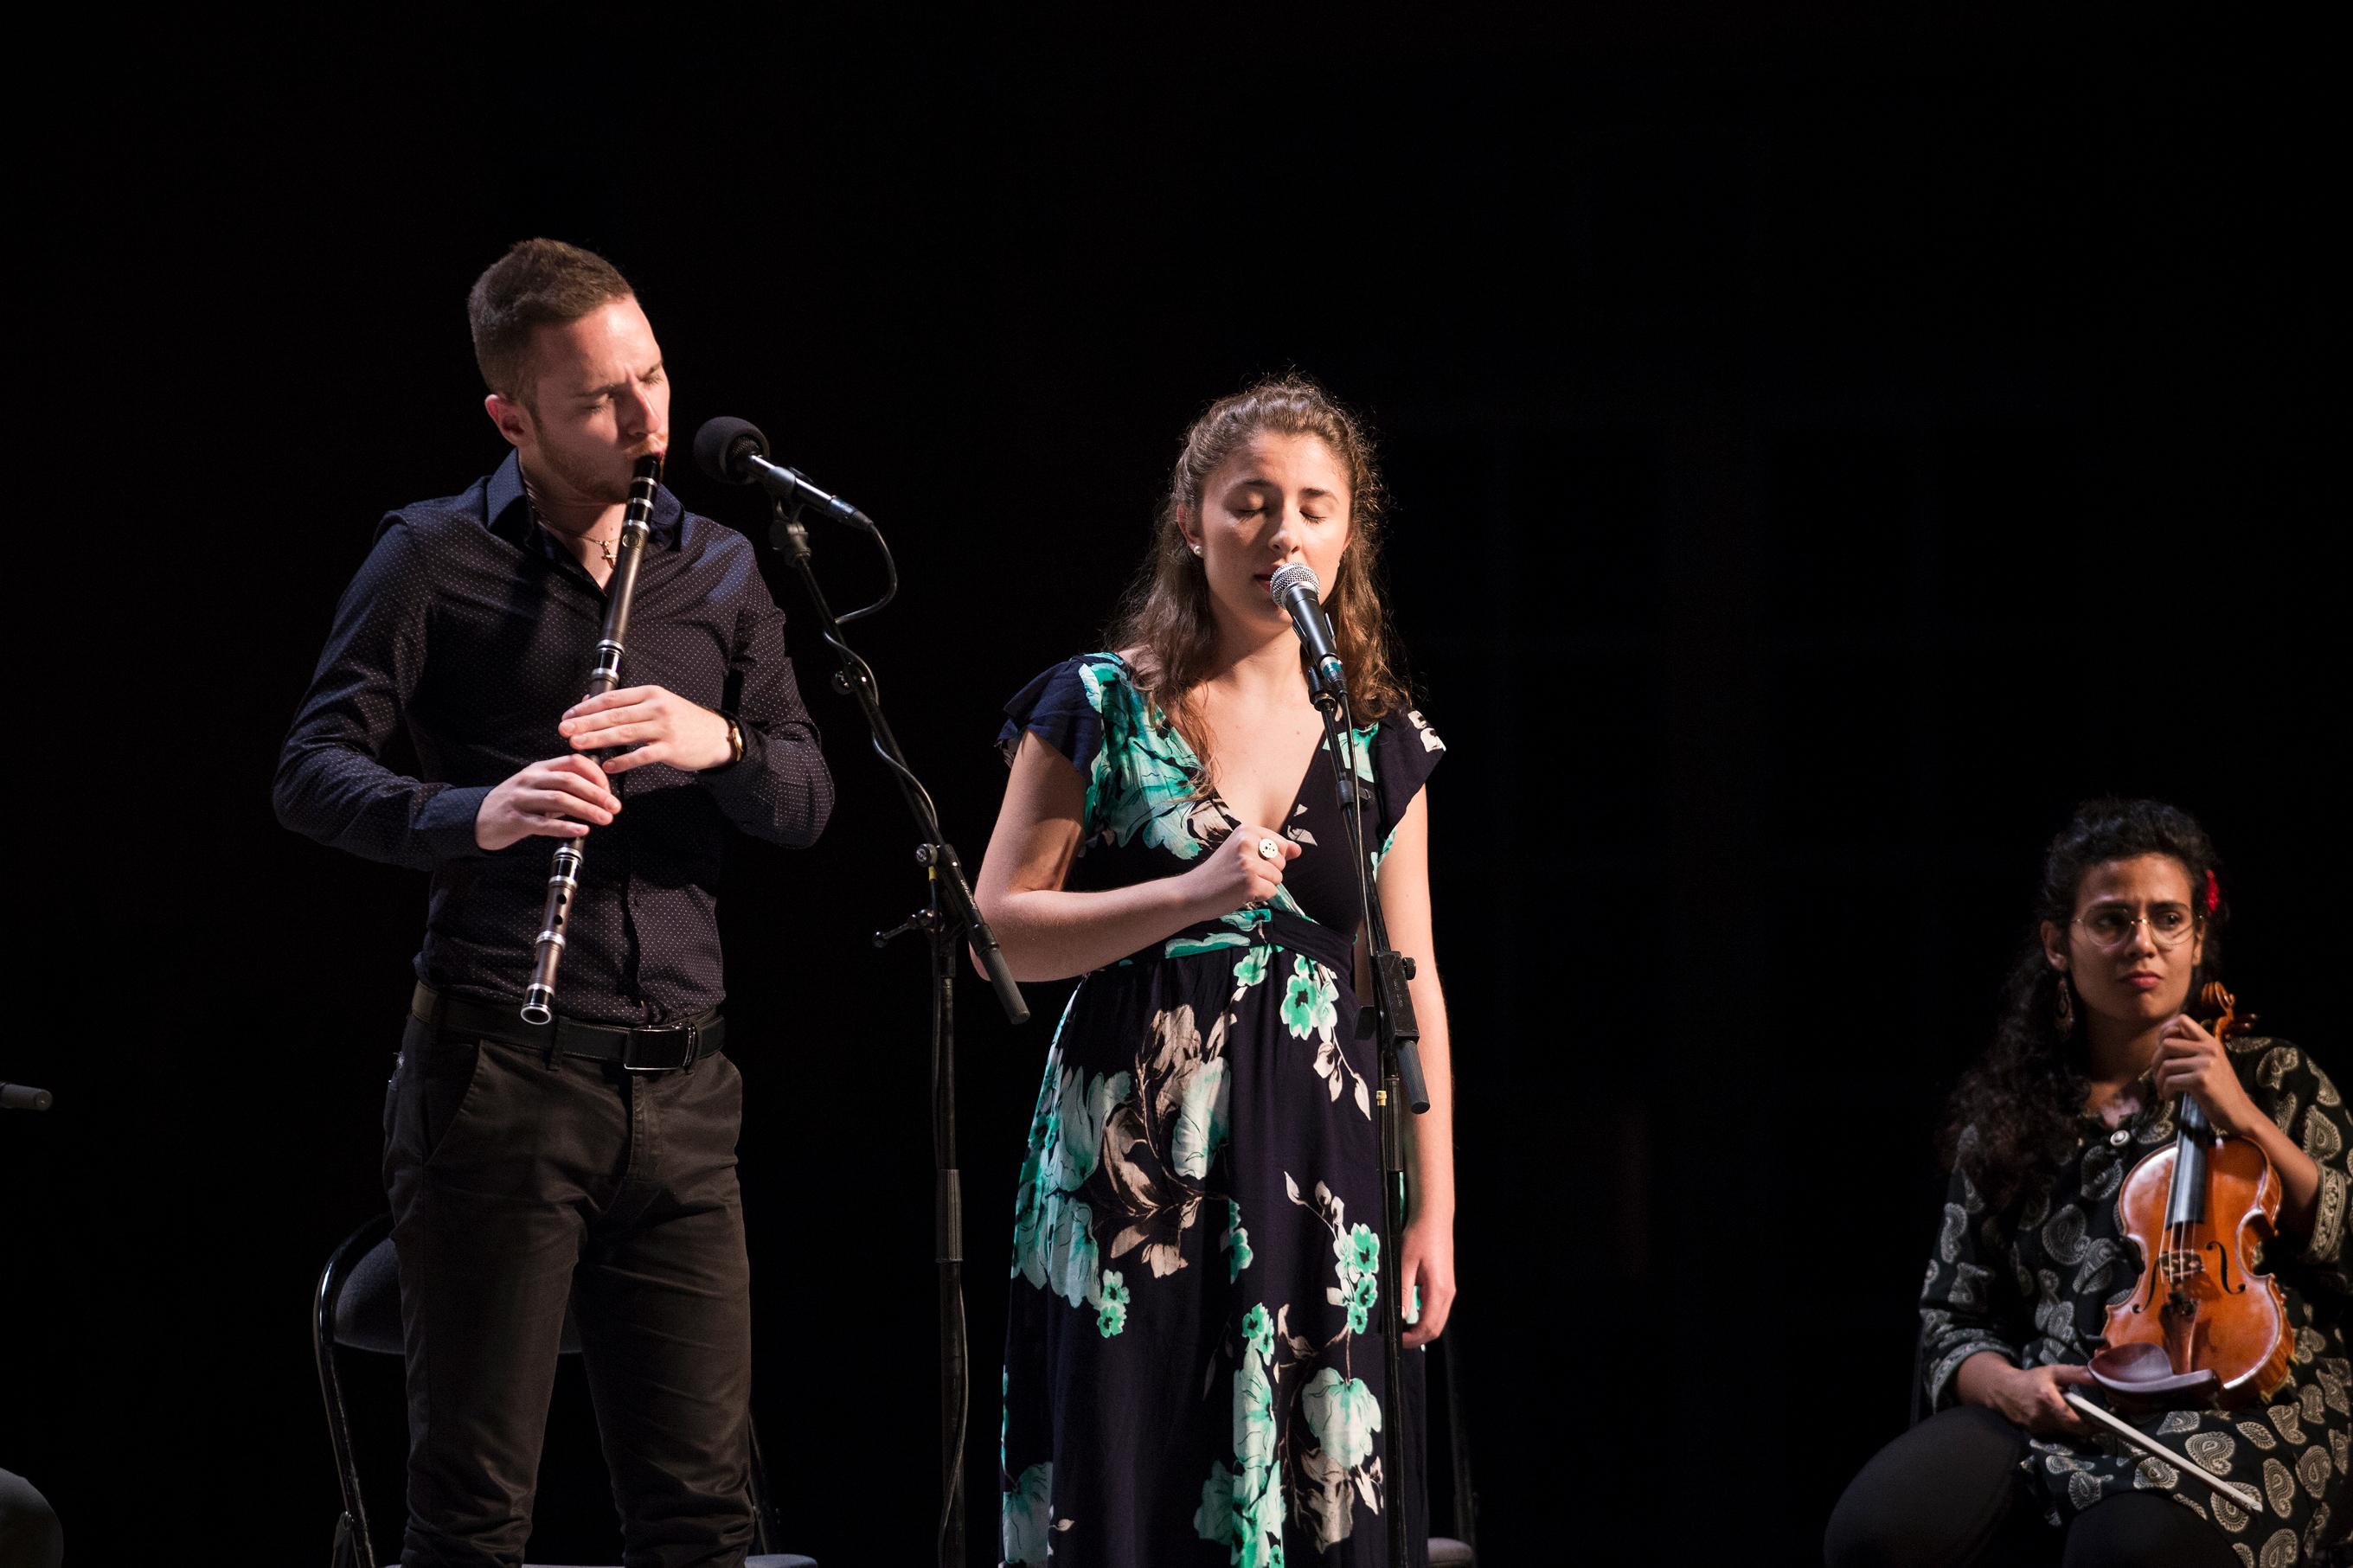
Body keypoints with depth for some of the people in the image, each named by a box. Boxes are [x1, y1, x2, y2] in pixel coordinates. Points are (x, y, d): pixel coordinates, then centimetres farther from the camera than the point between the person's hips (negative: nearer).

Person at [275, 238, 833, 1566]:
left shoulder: (721, 570, 16)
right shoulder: (438, 558, 2)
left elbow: (806, 802, 11)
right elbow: (315, 773, -5)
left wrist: (719, 743, -12)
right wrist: (475, 814, -23)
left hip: (682, 1084, 4)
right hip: (499, 1070, -4)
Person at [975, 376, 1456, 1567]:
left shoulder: (1380, 742, 10)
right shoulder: (1102, 708, 2)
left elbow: (1412, 984, 11)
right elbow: (998, 933, -3)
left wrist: (1434, 1209, 7)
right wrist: (1192, 897, -15)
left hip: (1315, 1162, 3)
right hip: (1133, 1158, -3)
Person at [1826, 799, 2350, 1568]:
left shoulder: (2274, 1080, 14)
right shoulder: (2009, 1116, 19)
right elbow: (1952, 1321, 18)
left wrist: (2245, 1121, -7)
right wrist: (2006, 1384, -5)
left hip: (2230, 1401, -3)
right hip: (2050, 1412, 3)